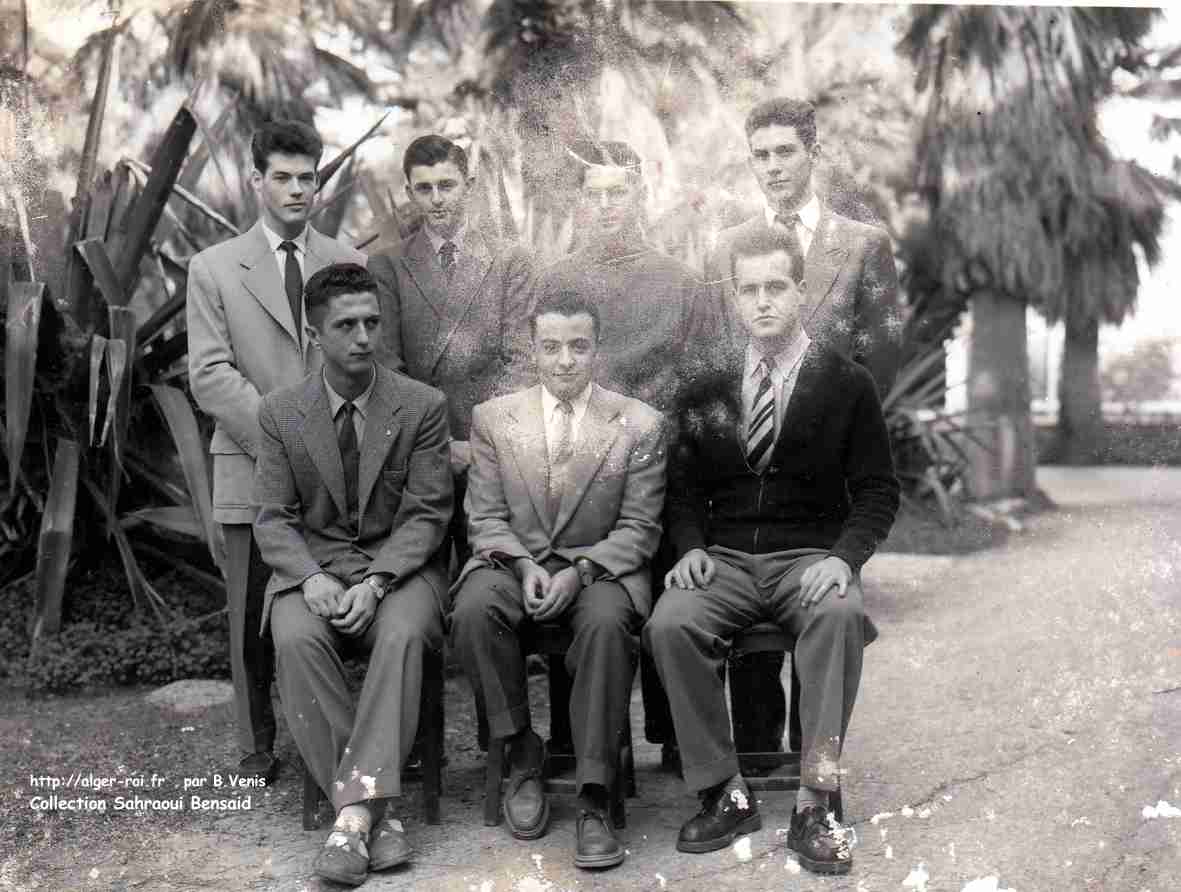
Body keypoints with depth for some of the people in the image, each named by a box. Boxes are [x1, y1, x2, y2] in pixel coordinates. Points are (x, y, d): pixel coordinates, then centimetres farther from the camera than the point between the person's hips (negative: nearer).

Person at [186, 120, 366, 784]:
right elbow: (211, 375, -2)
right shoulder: (214, 268, 6)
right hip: (253, 470, 0)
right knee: (253, 616, 5)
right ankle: (258, 747, 18)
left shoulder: (350, 264, 10)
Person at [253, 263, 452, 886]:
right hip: (312, 566, 1)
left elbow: (427, 514, -4)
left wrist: (376, 582, -19)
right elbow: (273, 518, 1)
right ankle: (373, 813, -27)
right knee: (295, 639, -31)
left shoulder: (422, 407, -1)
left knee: (402, 635, -34)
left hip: (400, 564, -1)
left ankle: (353, 813, -33)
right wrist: (311, 578, -19)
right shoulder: (280, 413, 3)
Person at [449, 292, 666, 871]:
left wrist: (579, 571, -17)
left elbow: (638, 528, -1)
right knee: (473, 610, -32)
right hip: (513, 561, 2)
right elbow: (485, 518, 5)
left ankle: (593, 799, -26)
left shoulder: (640, 425, 1)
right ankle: (522, 754, -11)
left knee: (607, 622, -35)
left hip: (599, 567, -1)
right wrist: (524, 566, -15)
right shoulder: (492, 419, 6)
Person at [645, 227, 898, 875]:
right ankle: (725, 794, -16)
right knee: (669, 623, -29)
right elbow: (683, 489, 15)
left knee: (841, 616, -35)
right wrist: (690, 547, -5)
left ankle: (812, 805, -28)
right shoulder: (703, 393, 13)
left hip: (810, 560, -2)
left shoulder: (847, 385, 5)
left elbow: (878, 491, 3)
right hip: (724, 561, 2)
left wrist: (844, 557, -15)